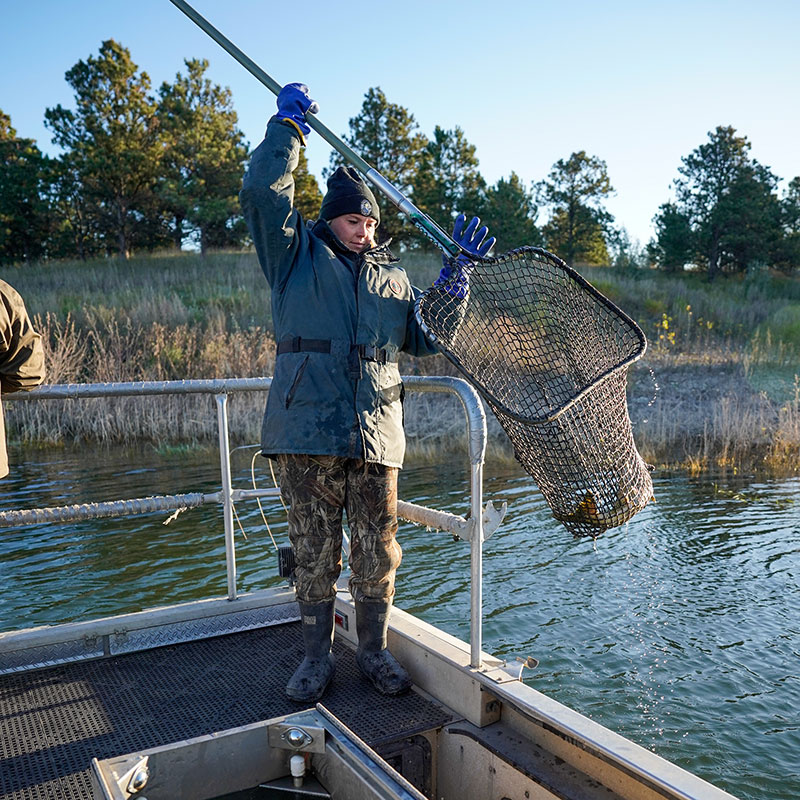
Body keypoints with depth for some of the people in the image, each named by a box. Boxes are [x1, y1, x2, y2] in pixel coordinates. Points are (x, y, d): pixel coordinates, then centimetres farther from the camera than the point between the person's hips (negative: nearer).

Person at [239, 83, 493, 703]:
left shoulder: (394, 276, 20)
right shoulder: (297, 255, 10)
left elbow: (428, 339, 18)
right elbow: (262, 193, -3)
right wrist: (289, 127, 6)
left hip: (377, 435, 3)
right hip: (308, 428, -2)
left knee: (378, 553, 7)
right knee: (314, 553, 7)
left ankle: (374, 650, 26)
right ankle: (317, 657, 24)